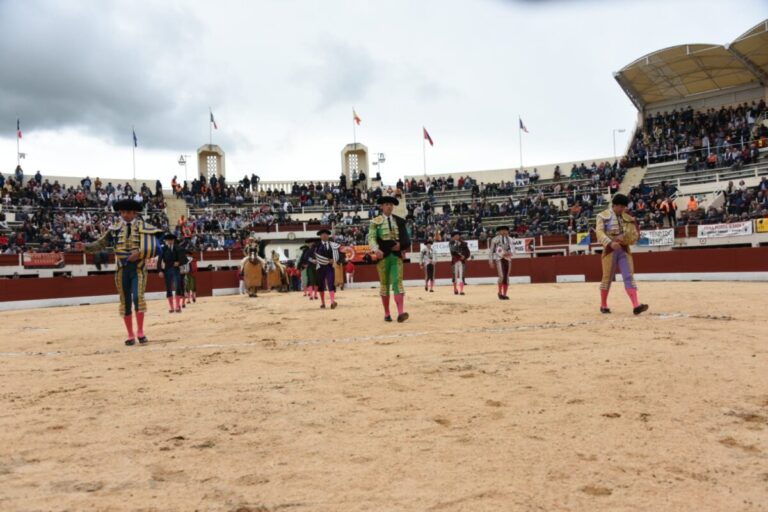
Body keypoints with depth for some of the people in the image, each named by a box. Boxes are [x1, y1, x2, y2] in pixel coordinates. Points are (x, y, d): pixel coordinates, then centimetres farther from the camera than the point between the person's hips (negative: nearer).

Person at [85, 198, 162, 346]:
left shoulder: (144, 227, -3)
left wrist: (140, 253, -22)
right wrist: (86, 247, -5)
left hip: (138, 268, -3)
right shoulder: (115, 229, 7)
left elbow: (155, 248, -10)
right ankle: (130, 335, 17)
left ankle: (140, 331, -4)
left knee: (138, 297, -18)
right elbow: (101, 243, 10)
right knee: (125, 302, 7)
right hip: (122, 269, 3)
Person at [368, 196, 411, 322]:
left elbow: (406, 239, 9)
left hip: (397, 255, 1)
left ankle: (401, 312, -18)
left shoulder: (400, 221, 10)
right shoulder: (376, 221, 2)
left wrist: (400, 245, -13)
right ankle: (387, 314, 15)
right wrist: (376, 250, -27)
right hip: (383, 256, -1)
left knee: (398, 282, -9)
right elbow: (371, 238, -9)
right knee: (384, 284, 7)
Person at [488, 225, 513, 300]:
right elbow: (490, 250, 5)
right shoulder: (495, 239, 1)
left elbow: (512, 248, 5)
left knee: (506, 277, 5)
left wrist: (510, 253, -19)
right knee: (501, 276, -17)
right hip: (499, 259, -4)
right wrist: (490, 261, 1)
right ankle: (500, 293, 2)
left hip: (508, 259, 4)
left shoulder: (509, 239, 12)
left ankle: (504, 294, 13)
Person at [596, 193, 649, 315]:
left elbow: (634, 237, 11)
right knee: (607, 277, 4)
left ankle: (636, 306, -16)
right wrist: (610, 243, -29)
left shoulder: (627, 218, 13)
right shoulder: (603, 216, 0)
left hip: (624, 250, 3)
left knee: (629, 277, -7)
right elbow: (600, 232, -14)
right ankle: (603, 305, 18)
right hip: (610, 250, -3)